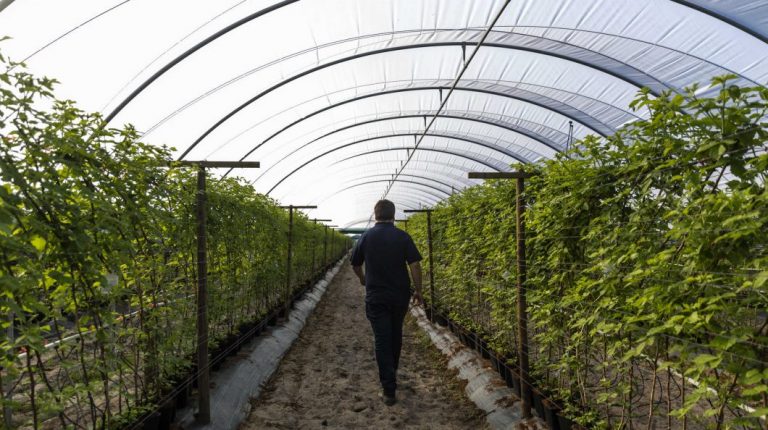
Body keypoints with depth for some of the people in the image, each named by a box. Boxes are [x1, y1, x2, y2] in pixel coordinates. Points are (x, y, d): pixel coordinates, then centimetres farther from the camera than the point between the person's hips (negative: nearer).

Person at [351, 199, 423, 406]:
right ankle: (391, 373, 38)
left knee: (382, 340, 1)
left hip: (376, 297, -1)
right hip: (400, 295, 1)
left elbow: (355, 265, 10)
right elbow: (415, 265, -10)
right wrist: (418, 290, 1)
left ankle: (389, 389, -2)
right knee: (395, 335, 21)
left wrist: (363, 279, 30)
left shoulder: (366, 237, -2)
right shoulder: (402, 237, -5)